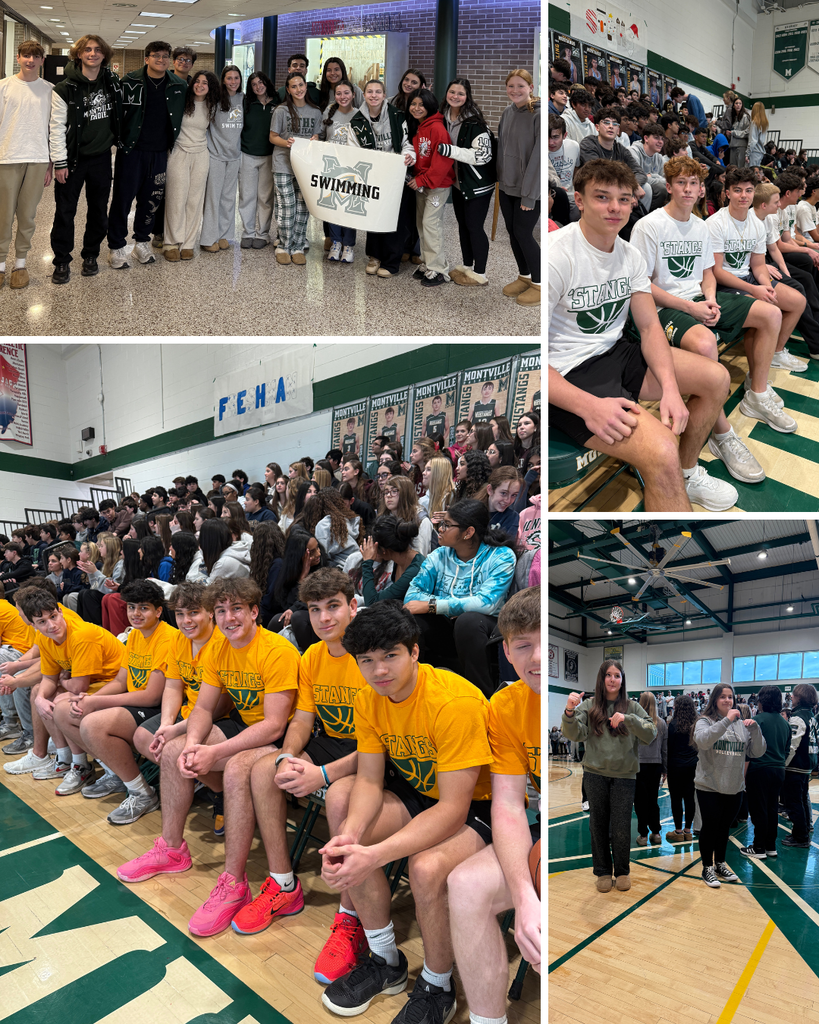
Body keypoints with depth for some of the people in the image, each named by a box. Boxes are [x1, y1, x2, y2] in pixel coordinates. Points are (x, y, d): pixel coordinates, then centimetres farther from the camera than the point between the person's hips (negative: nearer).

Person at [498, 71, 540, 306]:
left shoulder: (538, 115, -14)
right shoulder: (507, 112, 7)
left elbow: (538, 156, -18)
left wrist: (529, 194, -20)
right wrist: (500, 178, 9)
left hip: (528, 189, -7)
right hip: (507, 186, 7)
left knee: (523, 233, -5)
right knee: (512, 232, 11)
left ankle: (539, 285, 10)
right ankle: (524, 277, 29)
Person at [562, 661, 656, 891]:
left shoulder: (632, 706, 2)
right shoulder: (588, 706, 0)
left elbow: (651, 733, -8)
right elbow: (574, 735, -11)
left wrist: (628, 718, -24)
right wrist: (569, 712, -30)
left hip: (624, 775, 0)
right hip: (595, 774, 0)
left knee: (621, 827, 2)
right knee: (598, 825, 9)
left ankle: (622, 872, 24)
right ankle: (602, 872, 26)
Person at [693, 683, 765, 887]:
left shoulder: (741, 724, 4)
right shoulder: (705, 721, -8)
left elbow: (757, 752, 2)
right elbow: (702, 740, -28)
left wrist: (754, 729, -14)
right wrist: (726, 721, -30)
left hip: (734, 788, 4)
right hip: (709, 787, -4)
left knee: (724, 828, 18)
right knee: (709, 827, 5)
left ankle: (720, 864, 34)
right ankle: (707, 868, 20)